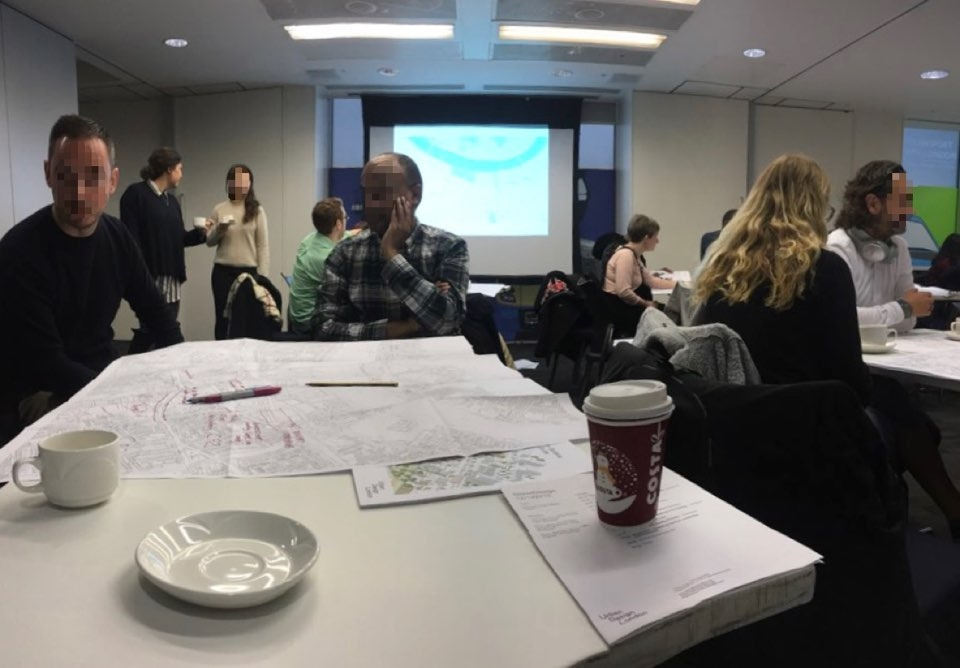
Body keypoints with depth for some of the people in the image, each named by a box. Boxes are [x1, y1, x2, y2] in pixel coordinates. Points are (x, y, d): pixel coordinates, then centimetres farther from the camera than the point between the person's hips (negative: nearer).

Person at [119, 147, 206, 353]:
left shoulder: (172, 201, 16)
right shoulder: (136, 194, -8)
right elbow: (131, 239, -14)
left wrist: (199, 233, 2)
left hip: (171, 279, 8)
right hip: (149, 277, -8)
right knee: (150, 331, -7)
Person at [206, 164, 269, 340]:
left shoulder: (257, 210, 1)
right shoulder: (219, 209, 5)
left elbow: (263, 245, 0)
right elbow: (209, 242, 10)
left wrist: (262, 276, -6)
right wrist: (219, 230, -11)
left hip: (249, 271, -1)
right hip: (223, 271, 1)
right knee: (223, 317, 5)